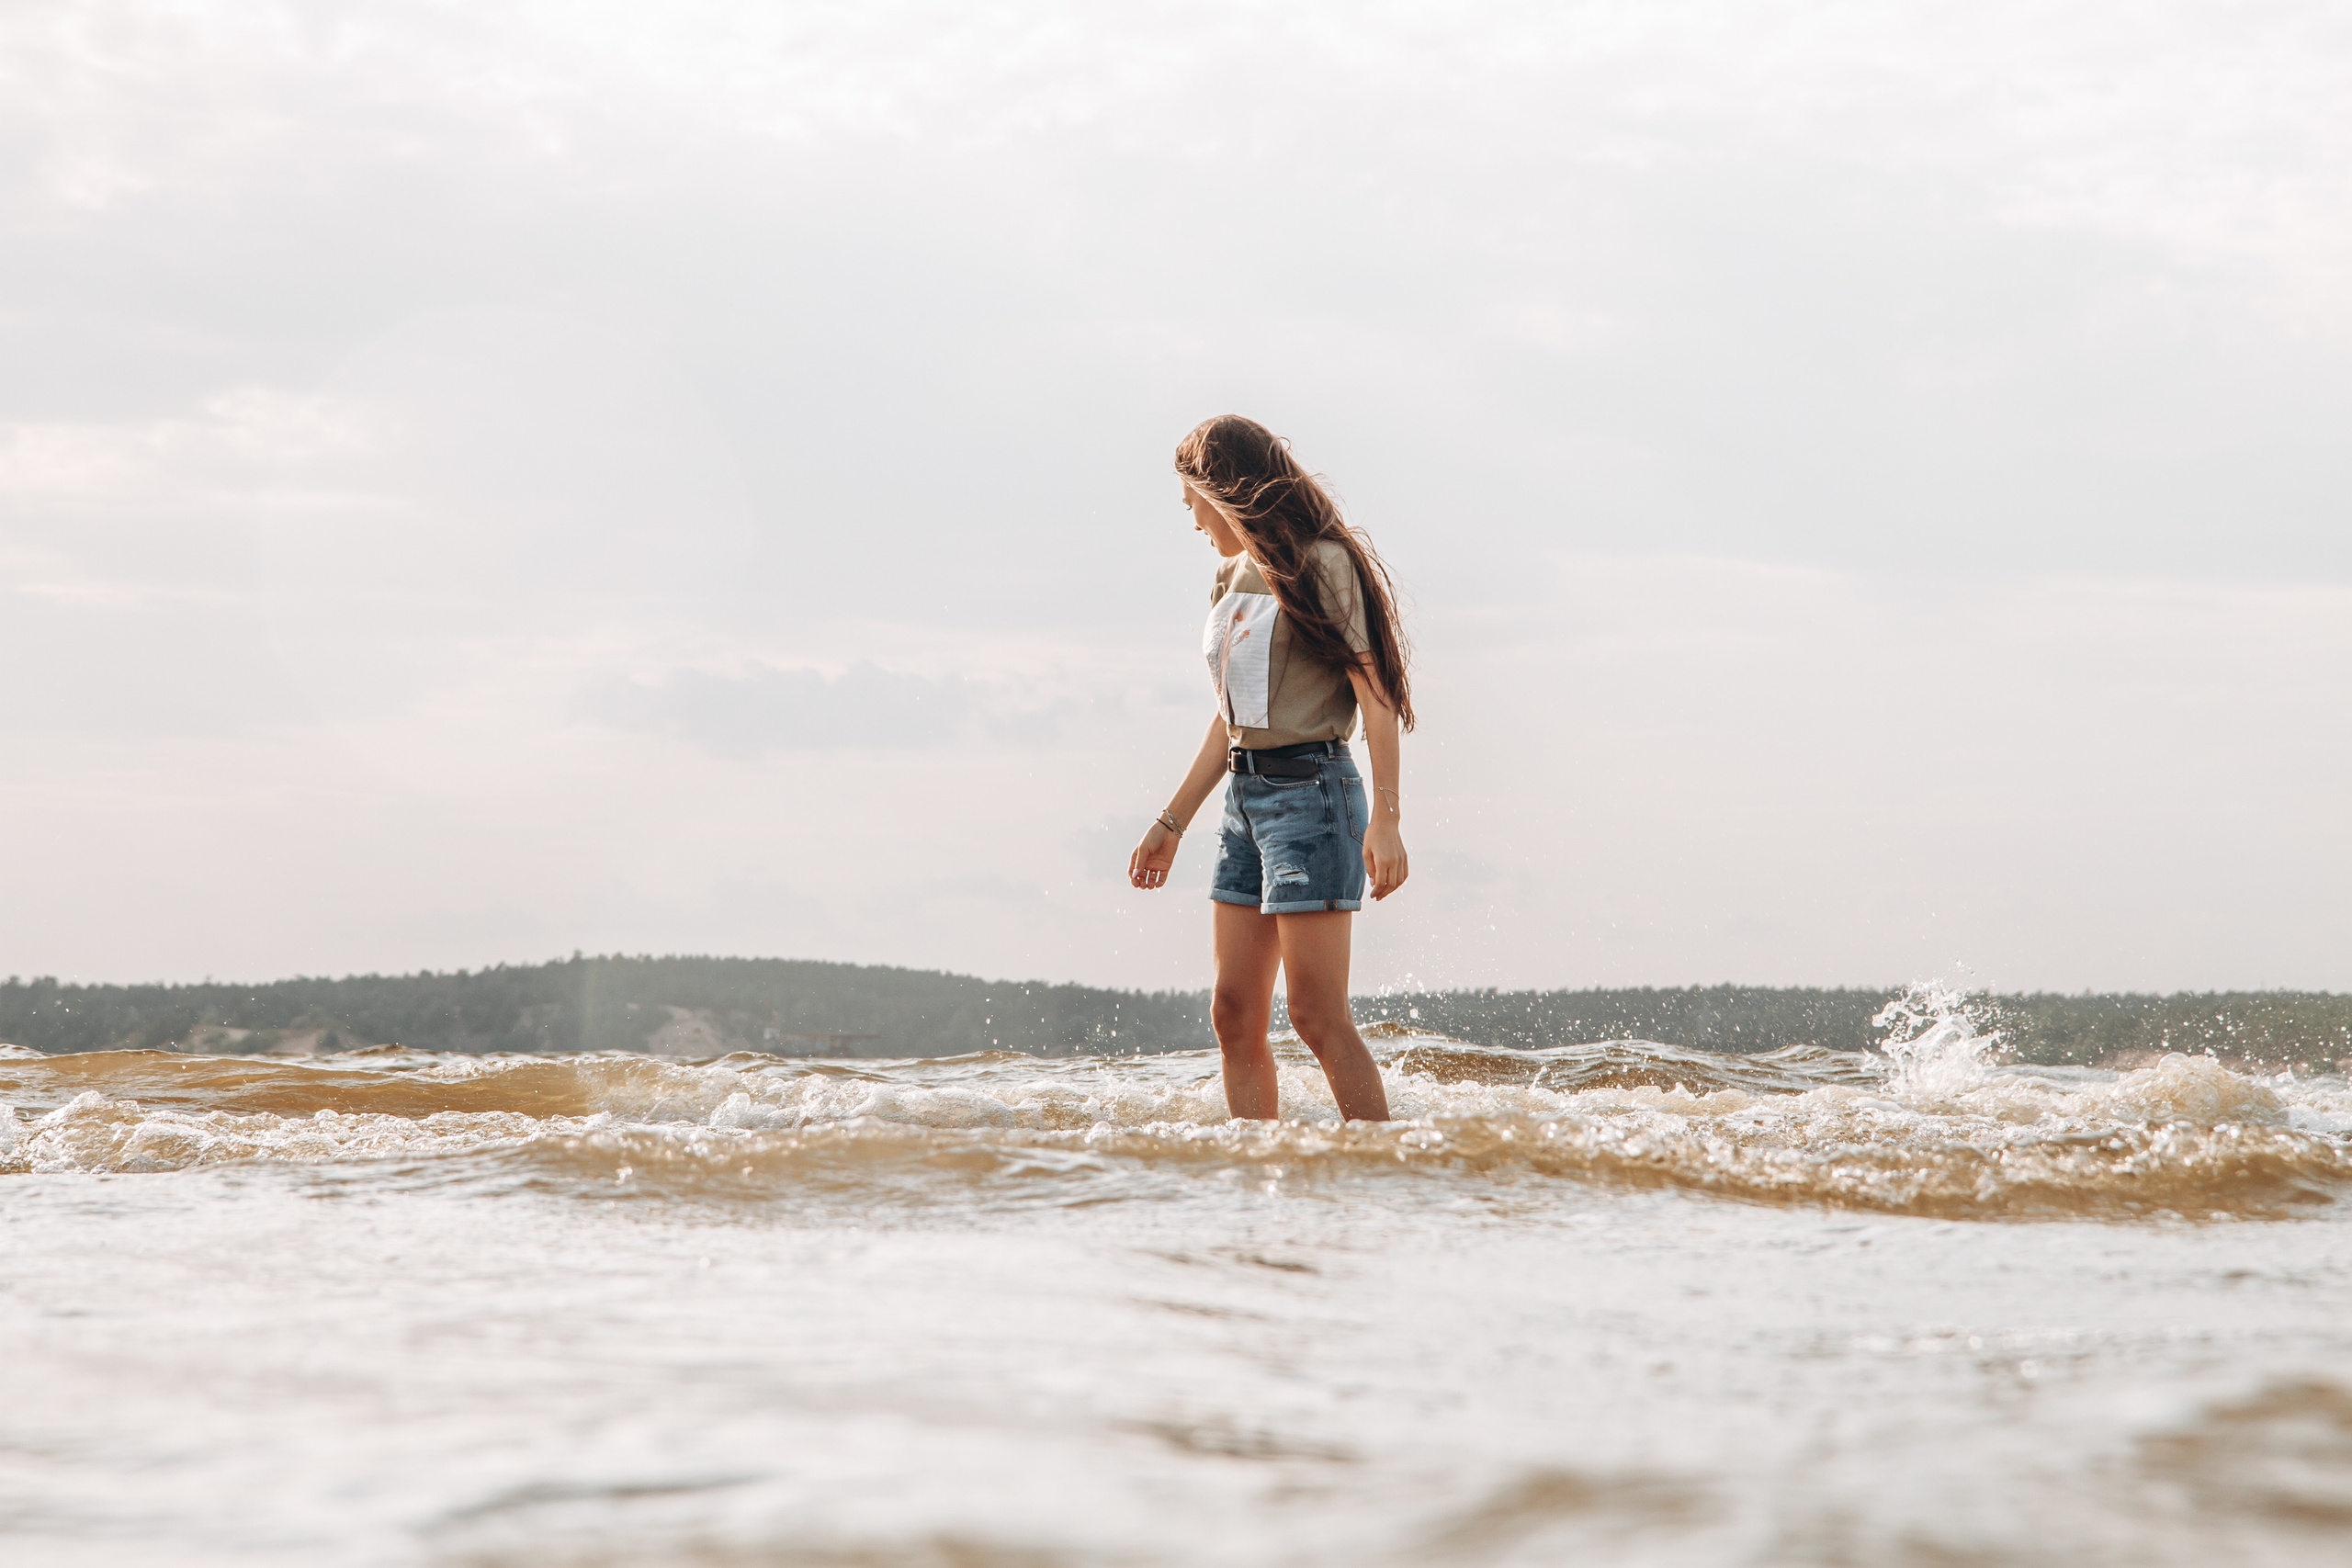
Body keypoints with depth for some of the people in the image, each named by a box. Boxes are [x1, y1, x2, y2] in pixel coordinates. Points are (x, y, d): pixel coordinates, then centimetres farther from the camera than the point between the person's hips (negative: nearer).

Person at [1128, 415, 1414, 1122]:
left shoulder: (1320, 562, -7)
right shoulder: (1235, 575, 17)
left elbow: (1375, 694, -12)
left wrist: (1386, 818, -20)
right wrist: (1170, 823, 23)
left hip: (1309, 789, -8)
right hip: (1244, 797, 8)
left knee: (1317, 1014, -11)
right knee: (1235, 1016, 4)